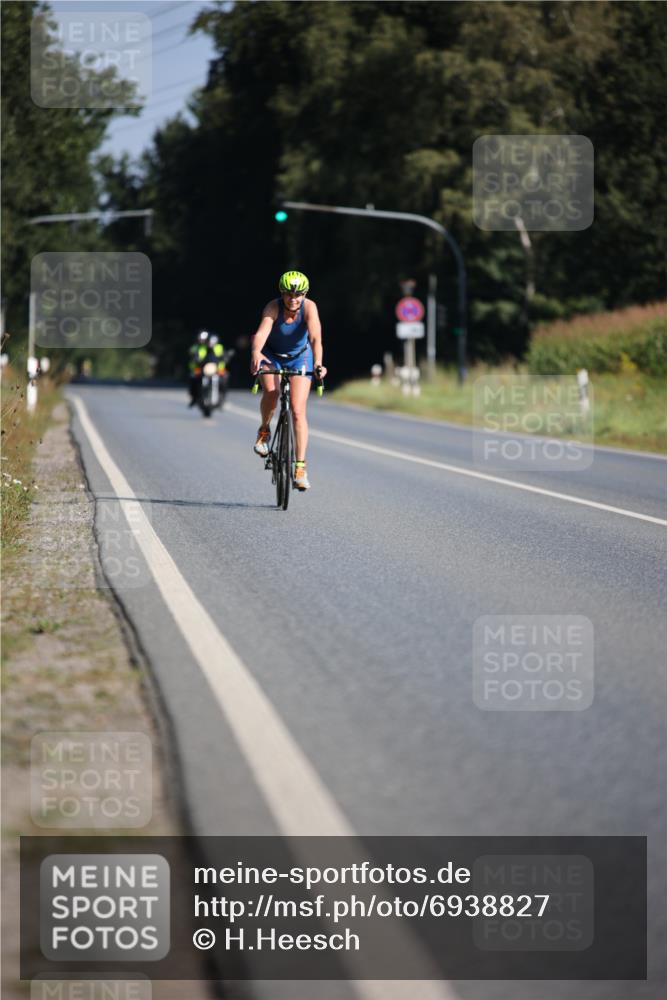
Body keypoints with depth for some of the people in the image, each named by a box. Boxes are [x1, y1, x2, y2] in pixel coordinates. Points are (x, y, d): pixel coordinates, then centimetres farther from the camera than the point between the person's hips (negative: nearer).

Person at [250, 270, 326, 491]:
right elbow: (261, 333, -44)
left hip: (300, 358, 0)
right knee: (271, 392, -30)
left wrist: (318, 363, -58)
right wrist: (256, 354, -65)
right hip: (272, 356, 0)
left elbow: (315, 337, -40)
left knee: (298, 411, -11)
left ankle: (300, 467, -7)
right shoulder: (273, 307, -28)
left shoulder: (309, 307, -27)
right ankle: (264, 430, -1)